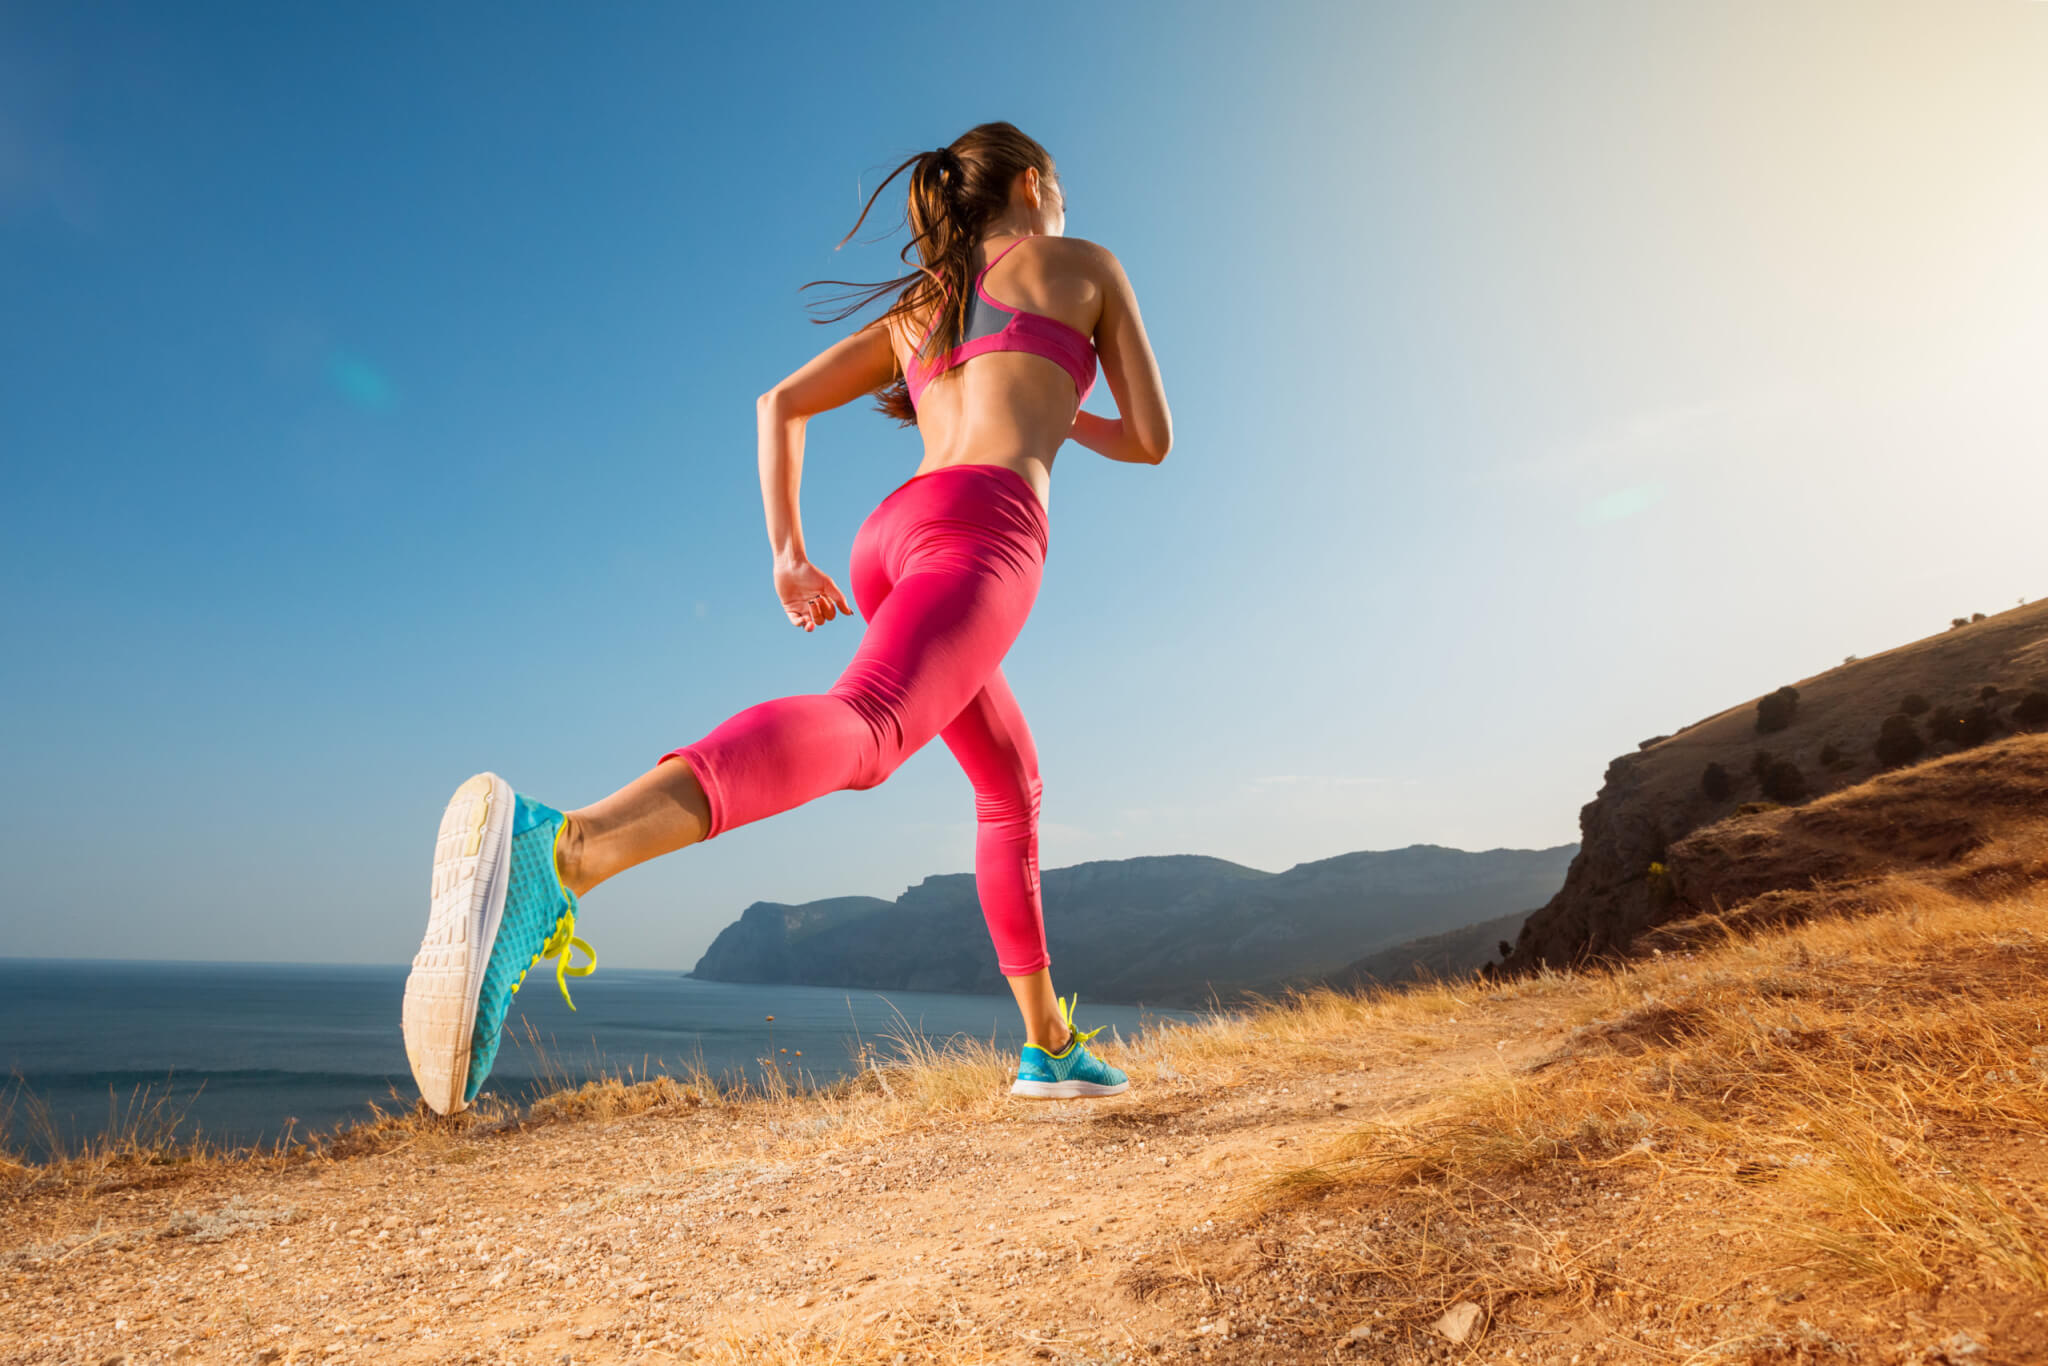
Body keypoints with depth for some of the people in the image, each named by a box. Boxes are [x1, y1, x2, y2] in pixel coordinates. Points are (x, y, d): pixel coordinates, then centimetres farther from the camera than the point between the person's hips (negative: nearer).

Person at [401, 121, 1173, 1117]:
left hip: (891, 540, 8)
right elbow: (1153, 438, 16)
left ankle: (1049, 1047, 28)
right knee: (859, 728, -33)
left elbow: (779, 403, 23)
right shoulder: (1086, 265, 19)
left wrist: (786, 555, 19)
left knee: (1014, 790, 22)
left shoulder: (913, 311, 33)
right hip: (983, 528, -7)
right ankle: (552, 853, -58)